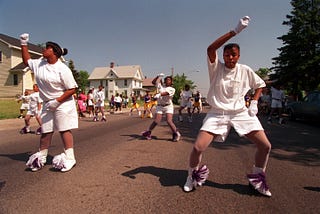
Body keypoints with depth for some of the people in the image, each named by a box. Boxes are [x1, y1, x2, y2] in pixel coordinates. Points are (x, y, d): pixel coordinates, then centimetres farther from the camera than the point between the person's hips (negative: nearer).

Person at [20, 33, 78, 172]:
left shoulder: (63, 69, -15)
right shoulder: (39, 64, 7)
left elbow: (72, 89, -16)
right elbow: (27, 61, 30)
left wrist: (57, 101, -20)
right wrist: (24, 44, 24)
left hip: (63, 103, -7)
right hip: (47, 104, 7)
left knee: (64, 129, -4)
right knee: (45, 131, 14)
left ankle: (69, 157, 4)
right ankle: (41, 156, 28)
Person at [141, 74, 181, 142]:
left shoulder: (172, 89, 1)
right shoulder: (161, 86, 13)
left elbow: (166, 93, -19)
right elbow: (153, 82, 18)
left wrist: (159, 94, -36)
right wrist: (158, 76, 6)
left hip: (168, 106, -2)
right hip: (160, 106, 2)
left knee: (169, 121, -14)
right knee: (156, 121, -5)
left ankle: (176, 134, 3)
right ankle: (148, 132, 13)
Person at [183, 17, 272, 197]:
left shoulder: (245, 70, 1)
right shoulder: (216, 68, -5)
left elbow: (260, 85, 18)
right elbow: (210, 49, -25)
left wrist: (254, 102, 3)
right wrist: (235, 31, -29)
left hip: (241, 113, 3)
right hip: (217, 114, -2)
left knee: (265, 146, -4)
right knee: (198, 148, -14)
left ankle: (257, 179, 23)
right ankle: (193, 175, 17)